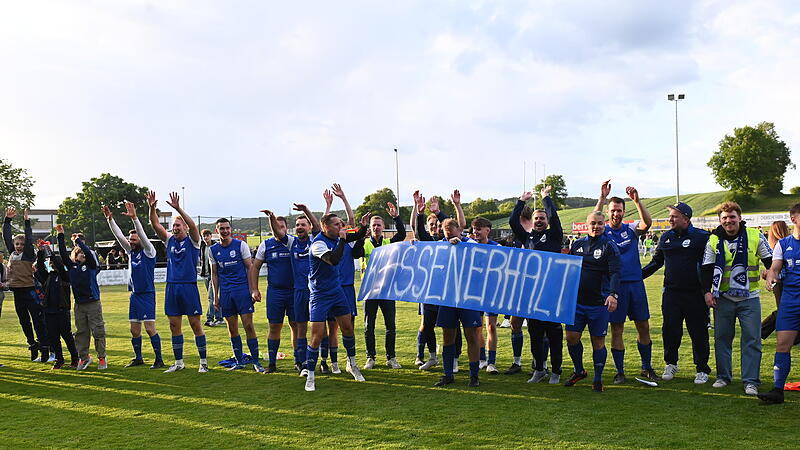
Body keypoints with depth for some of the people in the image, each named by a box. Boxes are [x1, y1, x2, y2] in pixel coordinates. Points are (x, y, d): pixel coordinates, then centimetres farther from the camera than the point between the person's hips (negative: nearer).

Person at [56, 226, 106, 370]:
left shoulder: (91, 265, -1)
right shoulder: (72, 266, 9)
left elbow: (89, 252, -18)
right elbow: (63, 254, 1)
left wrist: (78, 240, -9)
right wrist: (60, 235, -5)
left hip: (93, 303, -4)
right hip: (79, 304, 4)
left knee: (98, 331, -1)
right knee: (81, 332, 9)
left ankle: (102, 358, 6)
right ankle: (83, 357, 18)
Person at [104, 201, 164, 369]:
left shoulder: (148, 251, -6)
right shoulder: (131, 251, 12)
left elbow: (143, 235, -21)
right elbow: (119, 235, 8)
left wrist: (134, 218, -30)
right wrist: (110, 219, 0)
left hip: (147, 294, -7)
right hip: (134, 295, 7)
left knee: (150, 328, -8)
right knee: (134, 330, 10)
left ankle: (159, 359, -1)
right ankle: (138, 358, 22)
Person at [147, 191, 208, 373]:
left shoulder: (192, 240, -1)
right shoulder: (169, 240, 12)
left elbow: (192, 225, -19)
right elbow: (156, 225, 3)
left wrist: (178, 208, -28)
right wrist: (152, 208, -12)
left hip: (189, 286, -5)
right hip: (172, 286, 5)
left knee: (195, 324, -1)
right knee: (174, 325, 8)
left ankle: (203, 361, 7)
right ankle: (179, 362, 17)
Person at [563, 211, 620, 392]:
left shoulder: (609, 246, -3)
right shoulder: (577, 244, 10)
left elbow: (615, 273, -14)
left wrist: (613, 294, -29)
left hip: (599, 303, -4)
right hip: (577, 301, 4)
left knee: (598, 341, 3)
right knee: (571, 337, 2)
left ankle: (598, 379, 18)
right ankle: (579, 371, 25)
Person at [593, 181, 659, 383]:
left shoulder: (631, 229, 8)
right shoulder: (603, 231, 2)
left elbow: (647, 222, -11)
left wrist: (637, 201, -24)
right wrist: (602, 197, -26)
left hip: (636, 283, 3)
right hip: (615, 284, -3)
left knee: (643, 326, 8)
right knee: (617, 329, 2)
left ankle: (647, 368, 23)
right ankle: (620, 371, 12)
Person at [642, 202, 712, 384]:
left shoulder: (701, 237, -5)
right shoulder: (666, 237, 9)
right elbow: (656, 262, 20)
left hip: (695, 294, -3)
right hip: (671, 292, 4)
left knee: (698, 332, 5)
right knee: (670, 330, 4)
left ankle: (702, 369, 18)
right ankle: (671, 364, 23)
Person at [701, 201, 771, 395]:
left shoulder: (755, 236, 0)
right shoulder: (714, 240, 3)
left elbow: (771, 262, 9)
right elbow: (707, 268, 5)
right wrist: (707, 291, -3)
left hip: (749, 298, -1)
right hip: (723, 298, 1)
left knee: (752, 339, -2)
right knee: (722, 338, 8)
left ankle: (751, 381, 6)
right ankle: (723, 376, 21)